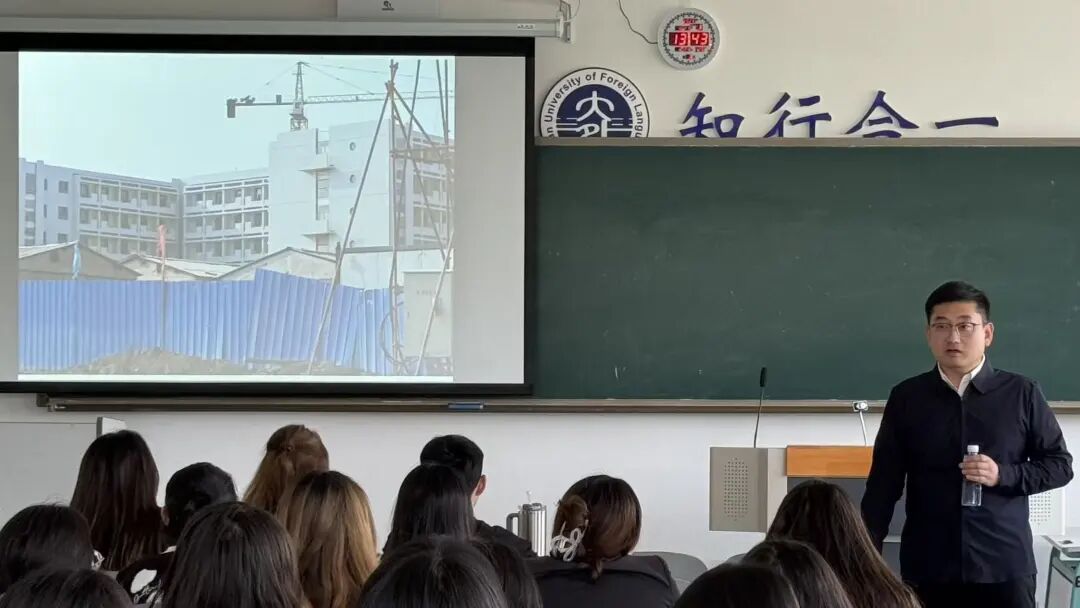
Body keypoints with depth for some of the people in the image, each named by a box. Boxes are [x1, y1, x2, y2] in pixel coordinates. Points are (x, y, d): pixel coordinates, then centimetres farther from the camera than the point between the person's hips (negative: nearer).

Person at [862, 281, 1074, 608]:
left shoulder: (1022, 394, 1)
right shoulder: (906, 397, 5)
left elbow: (1060, 464, 6)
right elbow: (883, 484, 7)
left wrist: (1003, 475, -11)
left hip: (1005, 567, -1)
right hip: (927, 569, 1)